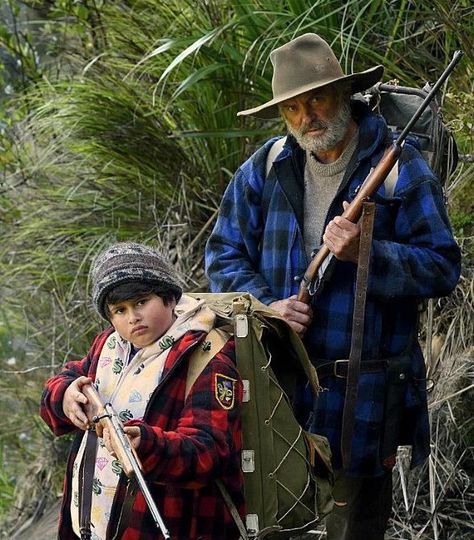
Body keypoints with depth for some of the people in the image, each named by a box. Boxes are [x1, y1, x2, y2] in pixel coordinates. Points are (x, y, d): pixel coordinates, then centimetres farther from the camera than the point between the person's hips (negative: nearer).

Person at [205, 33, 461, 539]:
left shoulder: (399, 168, -6)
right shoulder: (265, 168, 6)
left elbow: (442, 268, -8)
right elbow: (224, 252, 8)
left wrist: (365, 254, -23)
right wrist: (265, 305, -10)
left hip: (364, 392, -3)